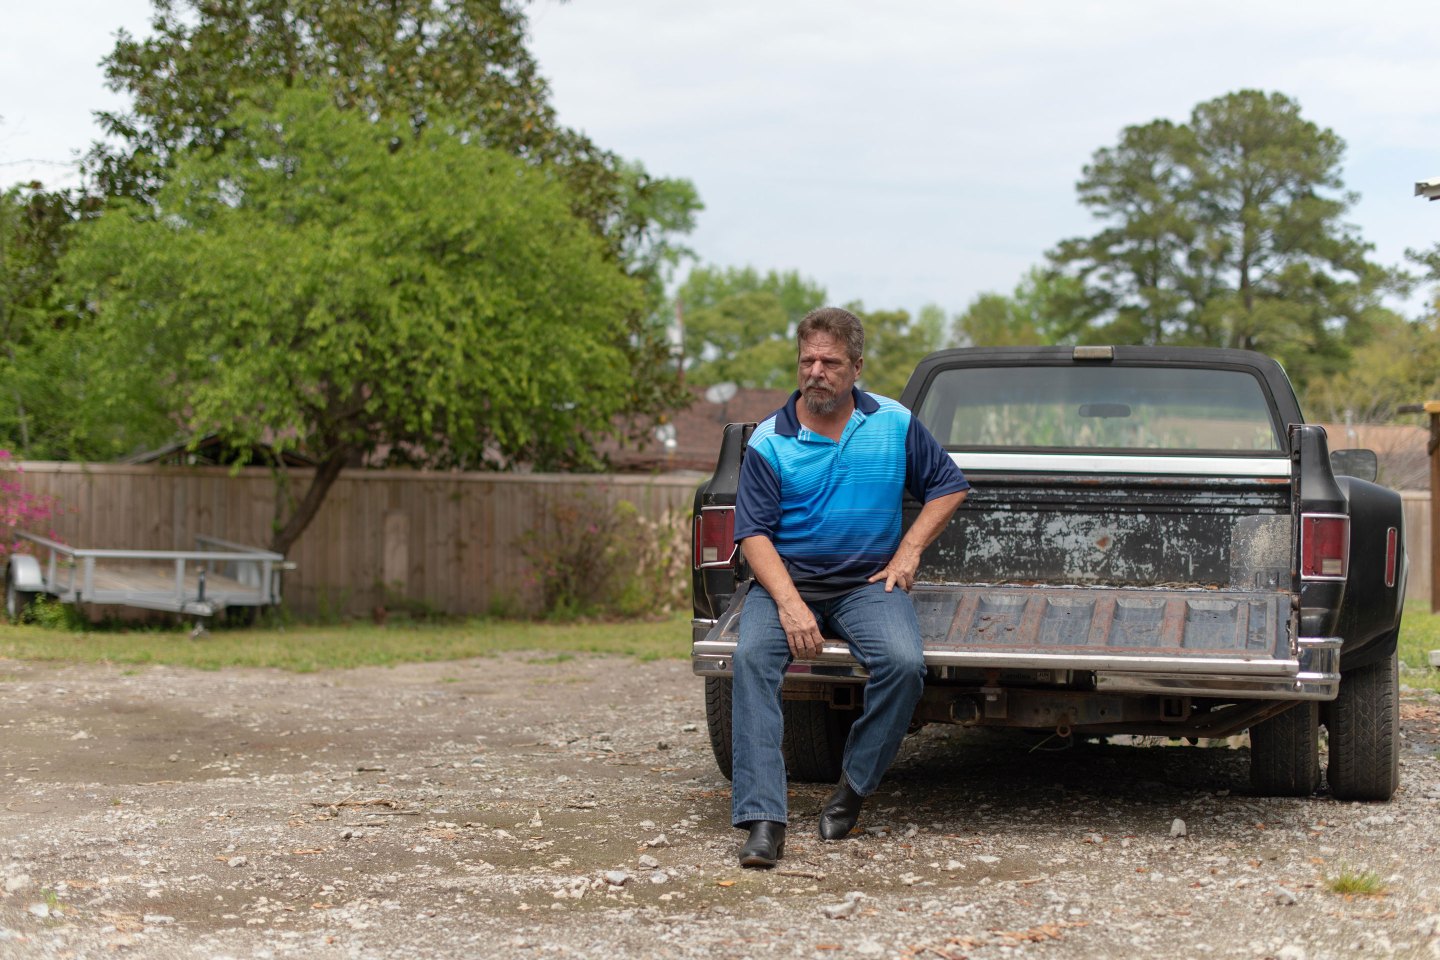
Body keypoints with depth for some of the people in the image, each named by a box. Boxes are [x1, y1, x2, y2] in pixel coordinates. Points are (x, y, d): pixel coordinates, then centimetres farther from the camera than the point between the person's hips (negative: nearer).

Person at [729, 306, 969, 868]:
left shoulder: (894, 423, 5)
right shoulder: (769, 440, -1)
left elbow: (949, 486, 14)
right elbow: (754, 533, -6)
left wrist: (909, 551, 1)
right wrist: (790, 604, -21)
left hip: (868, 583, 1)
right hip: (787, 579, -1)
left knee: (903, 663, -30)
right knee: (752, 657, -31)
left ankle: (854, 788, -8)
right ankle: (762, 819, -35)